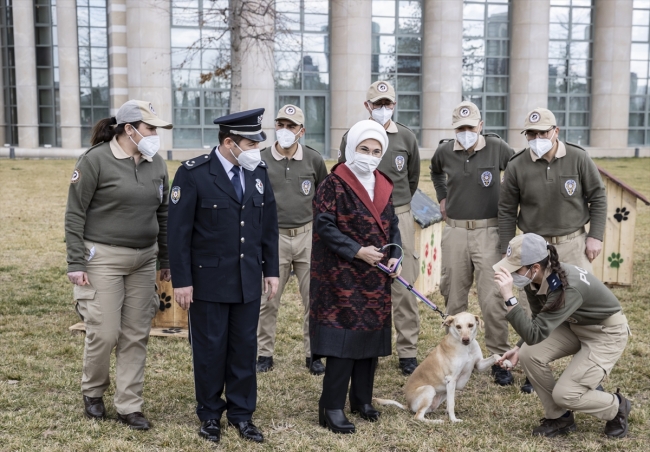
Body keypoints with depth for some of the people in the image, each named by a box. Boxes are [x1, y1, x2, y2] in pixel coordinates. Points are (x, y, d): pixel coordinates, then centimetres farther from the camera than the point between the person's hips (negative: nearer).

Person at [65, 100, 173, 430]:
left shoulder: (156, 164, 6)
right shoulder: (95, 160, -9)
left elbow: (163, 213, 14)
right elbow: (74, 214, -8)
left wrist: (166, 260, 14)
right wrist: (75, 264, -11)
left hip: (144, 260, 5)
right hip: (103, 259, -5)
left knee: (136, 335, 7)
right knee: (104, 333, -2)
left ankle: (129, 406, 18)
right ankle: (92, 392, 26)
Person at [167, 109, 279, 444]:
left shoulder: (259, 172, 3)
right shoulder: (193, 174, -12)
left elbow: (269, 226, 9)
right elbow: (179, 232, -11)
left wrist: (271, 270, 8)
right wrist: (181, 281, -12)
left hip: (248, 280, 4)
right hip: (209, 280, -4)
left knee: (245, 348, 11)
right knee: (210, 348, 9)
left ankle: (242, 413, 25)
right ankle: (210, 414, 26)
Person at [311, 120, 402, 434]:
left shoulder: (382, 186, 11)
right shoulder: (334, 184, -9)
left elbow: (392, 225, 14)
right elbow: (324, 226, -14)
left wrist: (395, 256, -3)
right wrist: (358, 251, -20)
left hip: (376, 278, 7)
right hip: (343, 277, -7)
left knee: (371, 336, 11)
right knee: (344, 337, -7)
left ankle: (362, 399, 26)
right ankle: (332, 408, 3)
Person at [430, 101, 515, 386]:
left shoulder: (497, 148, -5)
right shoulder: (444, 151, 3)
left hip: (488, 231, -3)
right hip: (455, 231, 3)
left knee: (493, 299, -7)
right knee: (454, 297, 11)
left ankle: (500, 359, 6)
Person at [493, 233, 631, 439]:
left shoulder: (568, 288, -37)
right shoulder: (535, 280, -14)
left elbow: (535, 335, -42)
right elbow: (540, 321, 5)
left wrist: (509, 298, -47)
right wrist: (518, 348, -5)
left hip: (607, 333, -7)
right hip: (575, 325, 7)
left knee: (565, 394, -15)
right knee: (529, 354, -15)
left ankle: (617, 408, 16)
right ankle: (559, 417, 6)